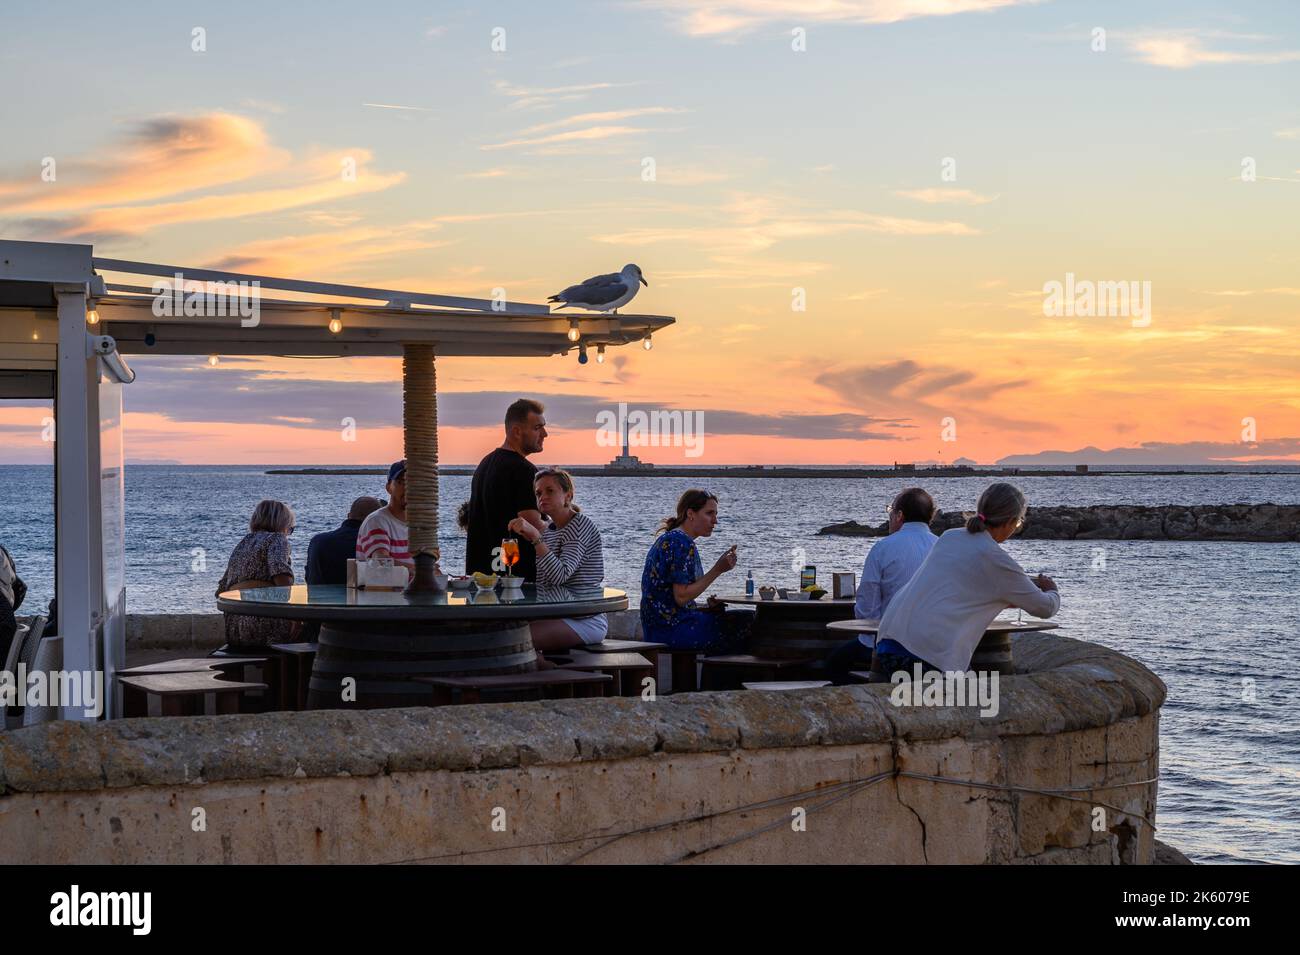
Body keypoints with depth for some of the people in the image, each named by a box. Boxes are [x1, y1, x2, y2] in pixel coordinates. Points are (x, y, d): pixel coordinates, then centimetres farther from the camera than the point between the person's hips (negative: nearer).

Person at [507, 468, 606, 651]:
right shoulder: (550, 529, 15)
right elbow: (544, 583, 16)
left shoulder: (581, 524, -11)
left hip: (585, 620, -9)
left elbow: (560, 576, -25)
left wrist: (535, 536, -29)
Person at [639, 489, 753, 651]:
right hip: (671, 628, -11)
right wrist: (718, 570, -17)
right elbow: (682, 597, -21)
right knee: (747, 621, -11)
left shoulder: (668, 539, 17)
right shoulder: (682, 543, -15)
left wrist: (708, 607, 7)